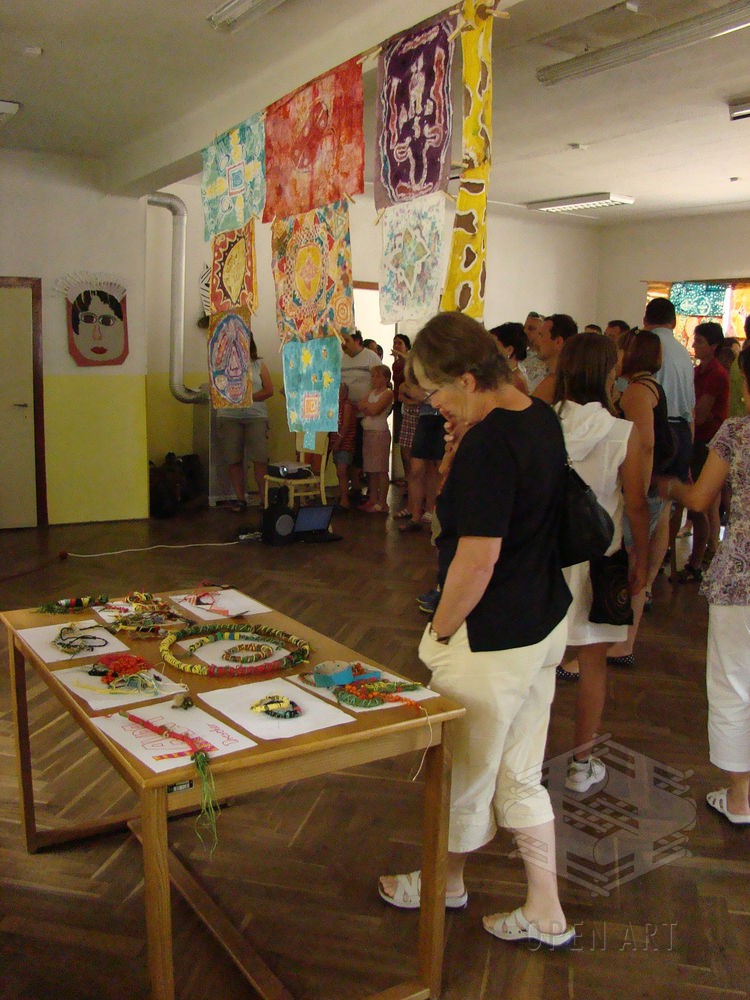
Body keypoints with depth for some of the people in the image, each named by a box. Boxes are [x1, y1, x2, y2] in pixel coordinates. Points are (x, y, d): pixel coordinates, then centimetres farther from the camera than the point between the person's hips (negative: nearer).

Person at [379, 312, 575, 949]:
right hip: (546, 622, 9)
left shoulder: (487, 446, -25)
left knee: (466, 774, 16)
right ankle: (547, 916, 33)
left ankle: (448, 883, 42)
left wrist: (439, 632, -11)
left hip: (492, 638, -9)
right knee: (521, 775, 21)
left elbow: (477, 560, -26)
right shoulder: (541, 419, 4)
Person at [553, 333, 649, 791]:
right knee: (593, 664, 12)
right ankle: (582, 764, 23)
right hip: (596, 556, -2)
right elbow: (636, 505, -7)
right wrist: (641, 562, 6)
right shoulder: (624, 433, -13)